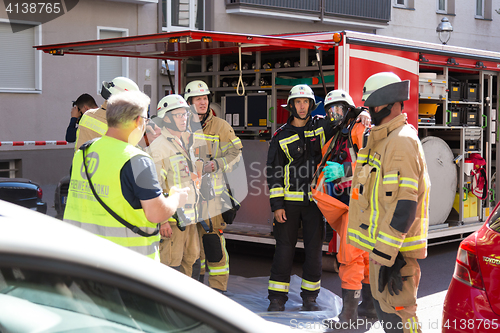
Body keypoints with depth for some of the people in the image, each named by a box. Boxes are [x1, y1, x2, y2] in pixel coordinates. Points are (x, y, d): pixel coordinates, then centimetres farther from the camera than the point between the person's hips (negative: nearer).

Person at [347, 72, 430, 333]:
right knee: (384, 307, 19)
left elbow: (404, 205, -25)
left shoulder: (402, 142, -18)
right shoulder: (383, 140, 16)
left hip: (395, 248, -11)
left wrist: (388, 254, -26)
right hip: (381, 244, 11)